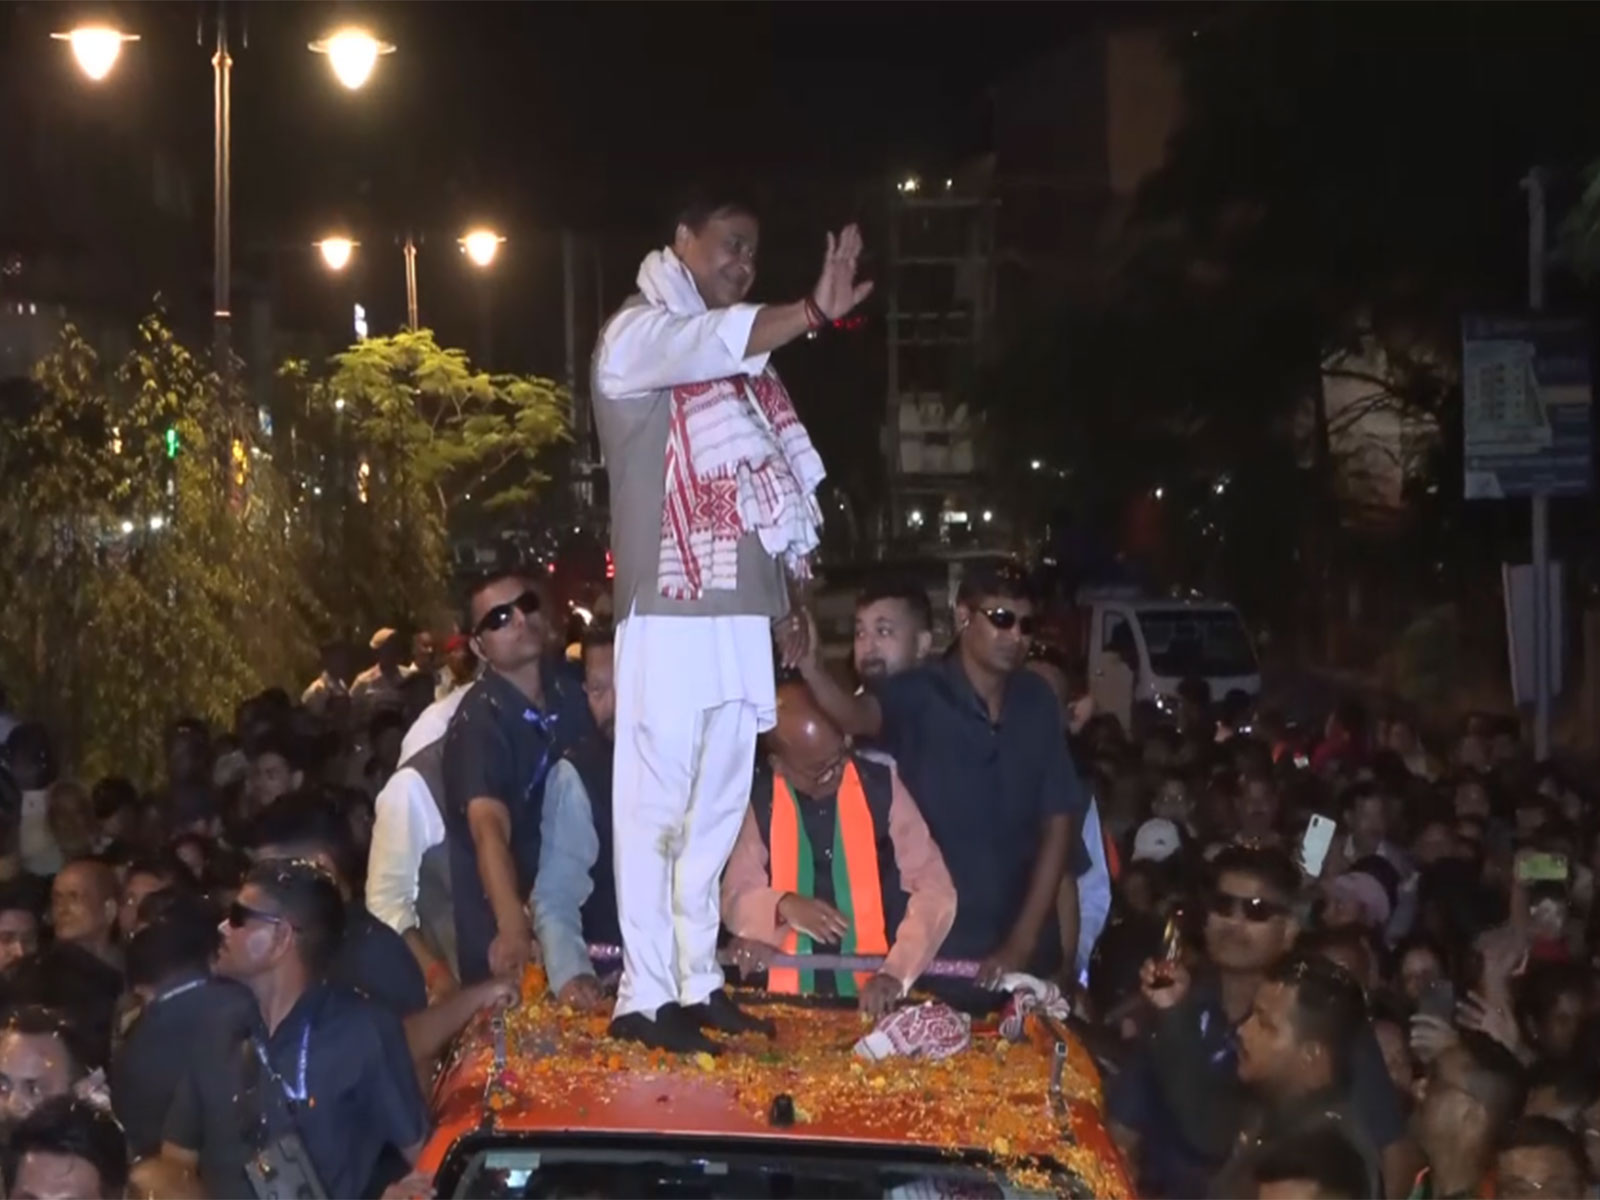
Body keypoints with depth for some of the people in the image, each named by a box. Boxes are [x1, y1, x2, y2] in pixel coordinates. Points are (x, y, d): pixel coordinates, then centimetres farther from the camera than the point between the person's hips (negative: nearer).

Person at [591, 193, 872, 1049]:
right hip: (669, 610, -7)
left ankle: (697, 981, 13)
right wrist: (814, 313, -38)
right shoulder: (638, 335, -2)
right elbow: (708, 343, -25)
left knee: (718, 802, 8)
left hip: (743, 613, 7)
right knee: (655, 801, -7)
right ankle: (644, 993, -7)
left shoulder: (734, 359, 20)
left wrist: (785, 601, 14)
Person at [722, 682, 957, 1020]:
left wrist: (896, 973, -17)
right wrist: (782, 907, -14)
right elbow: (733, 901, 7)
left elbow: (934, 888, -4)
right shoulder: (758, 800, 1)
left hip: (874, 996, 1)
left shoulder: (880, 785, -1)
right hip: (789, 998, -1)